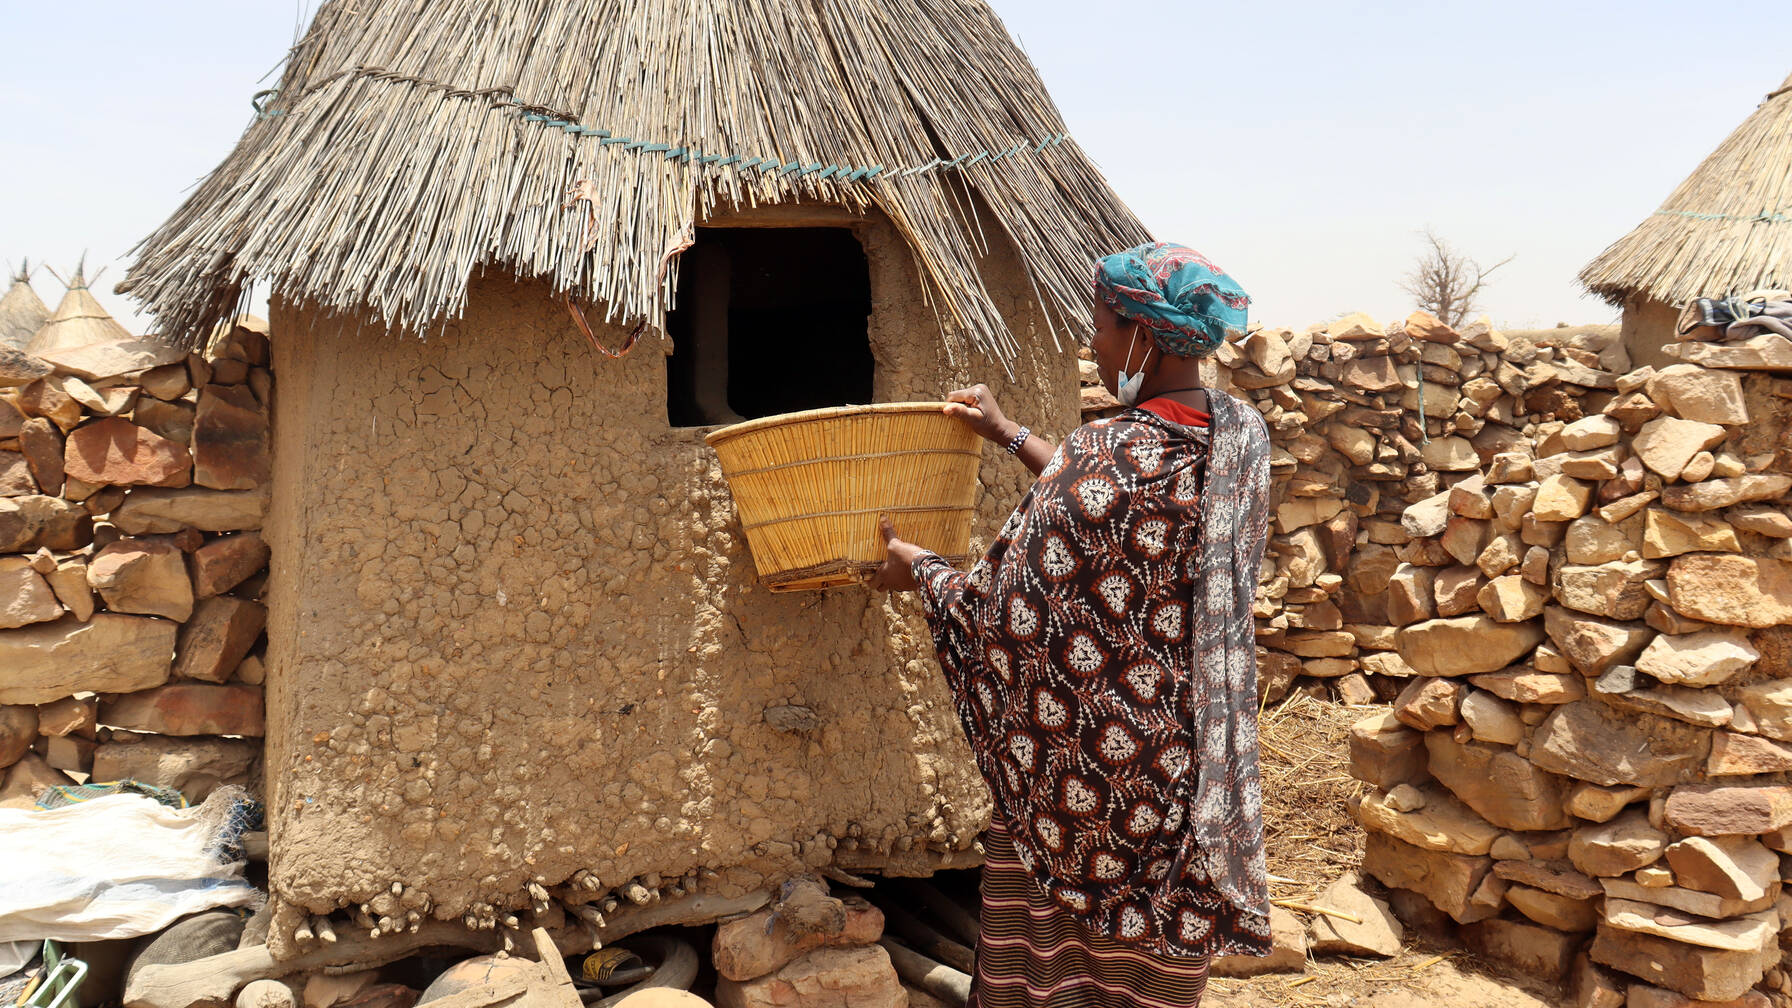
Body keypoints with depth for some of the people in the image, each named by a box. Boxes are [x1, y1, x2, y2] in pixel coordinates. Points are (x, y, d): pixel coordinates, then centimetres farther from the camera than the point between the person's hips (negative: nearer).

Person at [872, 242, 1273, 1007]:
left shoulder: (1109, 456, -25)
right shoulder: (1241, 436, -1)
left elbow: (1001, 613, -18)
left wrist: (917, 569, 2)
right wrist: (1008, 434, 23)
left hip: (1088, 779, -7)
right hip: (1191, 765, 7)